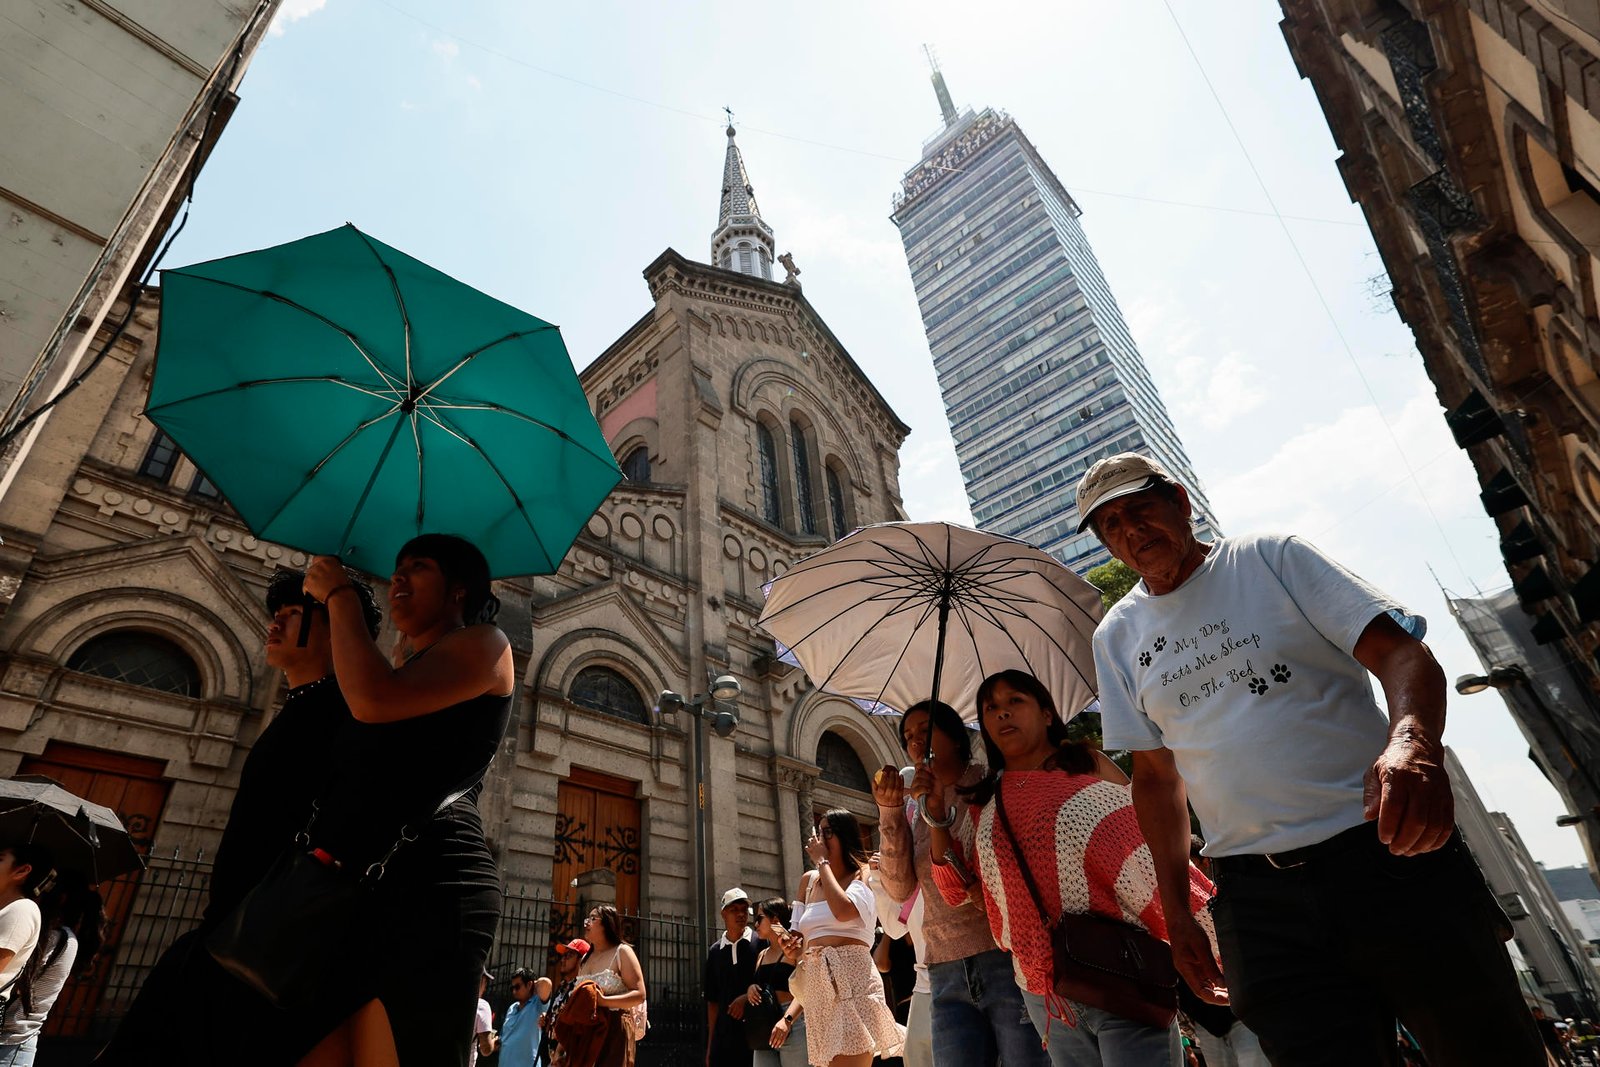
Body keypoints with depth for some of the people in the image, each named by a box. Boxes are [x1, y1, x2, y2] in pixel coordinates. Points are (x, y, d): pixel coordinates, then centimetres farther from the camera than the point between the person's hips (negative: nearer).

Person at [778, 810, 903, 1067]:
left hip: (851, 981, -6)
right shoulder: (809, 881, 15)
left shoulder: (864, 875, -1)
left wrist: (823, 861, -11)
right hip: (818, 986, 6)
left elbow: (843, 911, -22)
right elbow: (797, 940, 20)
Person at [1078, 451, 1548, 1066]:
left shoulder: (1271, 559, 1)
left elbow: (1398, 651, -8)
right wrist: (1175, 913, 9)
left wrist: (1412, 738, -30)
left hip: (1391, 857, -1)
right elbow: (1155, 775, 11)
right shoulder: (1117, 638, 7)